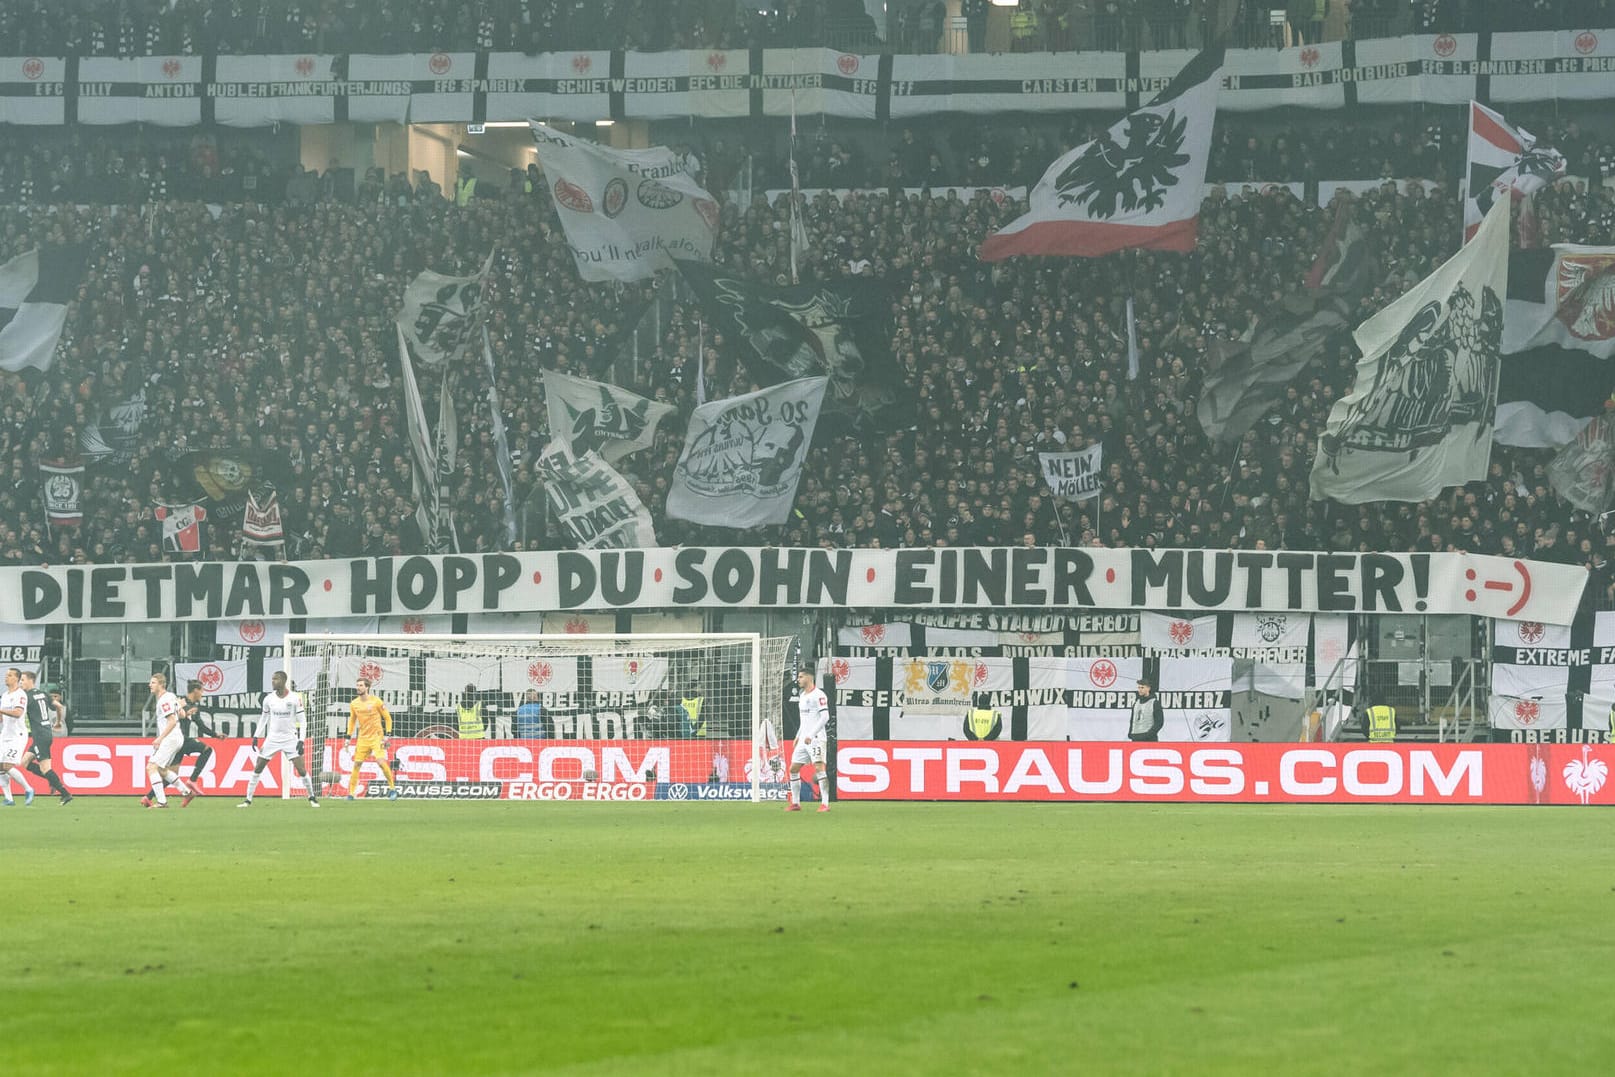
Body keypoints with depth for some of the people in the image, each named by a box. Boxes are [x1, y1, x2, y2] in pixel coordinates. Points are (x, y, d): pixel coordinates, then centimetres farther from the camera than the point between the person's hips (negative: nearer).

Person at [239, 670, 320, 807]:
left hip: (290, 738, -3)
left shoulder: (295, 698, -10)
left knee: (301, 769, -9)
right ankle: (248, 799, 7)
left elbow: (302, 720, -6)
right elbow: (264, 718, 13)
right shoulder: (269, 699, -1)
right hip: (272, 738, 3)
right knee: (258, 767, -1)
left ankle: (312, 797, 9)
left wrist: (301, 740, -14)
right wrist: (256, 737, 8)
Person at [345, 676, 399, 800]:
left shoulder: (376, 701, -8)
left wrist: (387, 735, -9)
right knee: (357, 764, -1)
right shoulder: (354, 704, 4)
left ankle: (392, 788, -4)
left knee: (381, 762, -19)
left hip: (377, 737, -4)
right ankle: (351, 793, 6)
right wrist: (348, 737, 11)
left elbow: (387, 718, -1)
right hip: (363, 738, 4)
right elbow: (352, 721, 18)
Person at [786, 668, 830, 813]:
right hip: (803, 739, 9)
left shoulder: (818, 695, -10)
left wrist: (811, 735, -21)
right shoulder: (802, 695, 18)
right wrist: (798, 736, 21)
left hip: (815, 738, -9)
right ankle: (795, 803, 17)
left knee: (819, 768, -17)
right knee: (793, 769, 8)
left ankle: (825, 804, -18)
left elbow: (825, 717, -17)